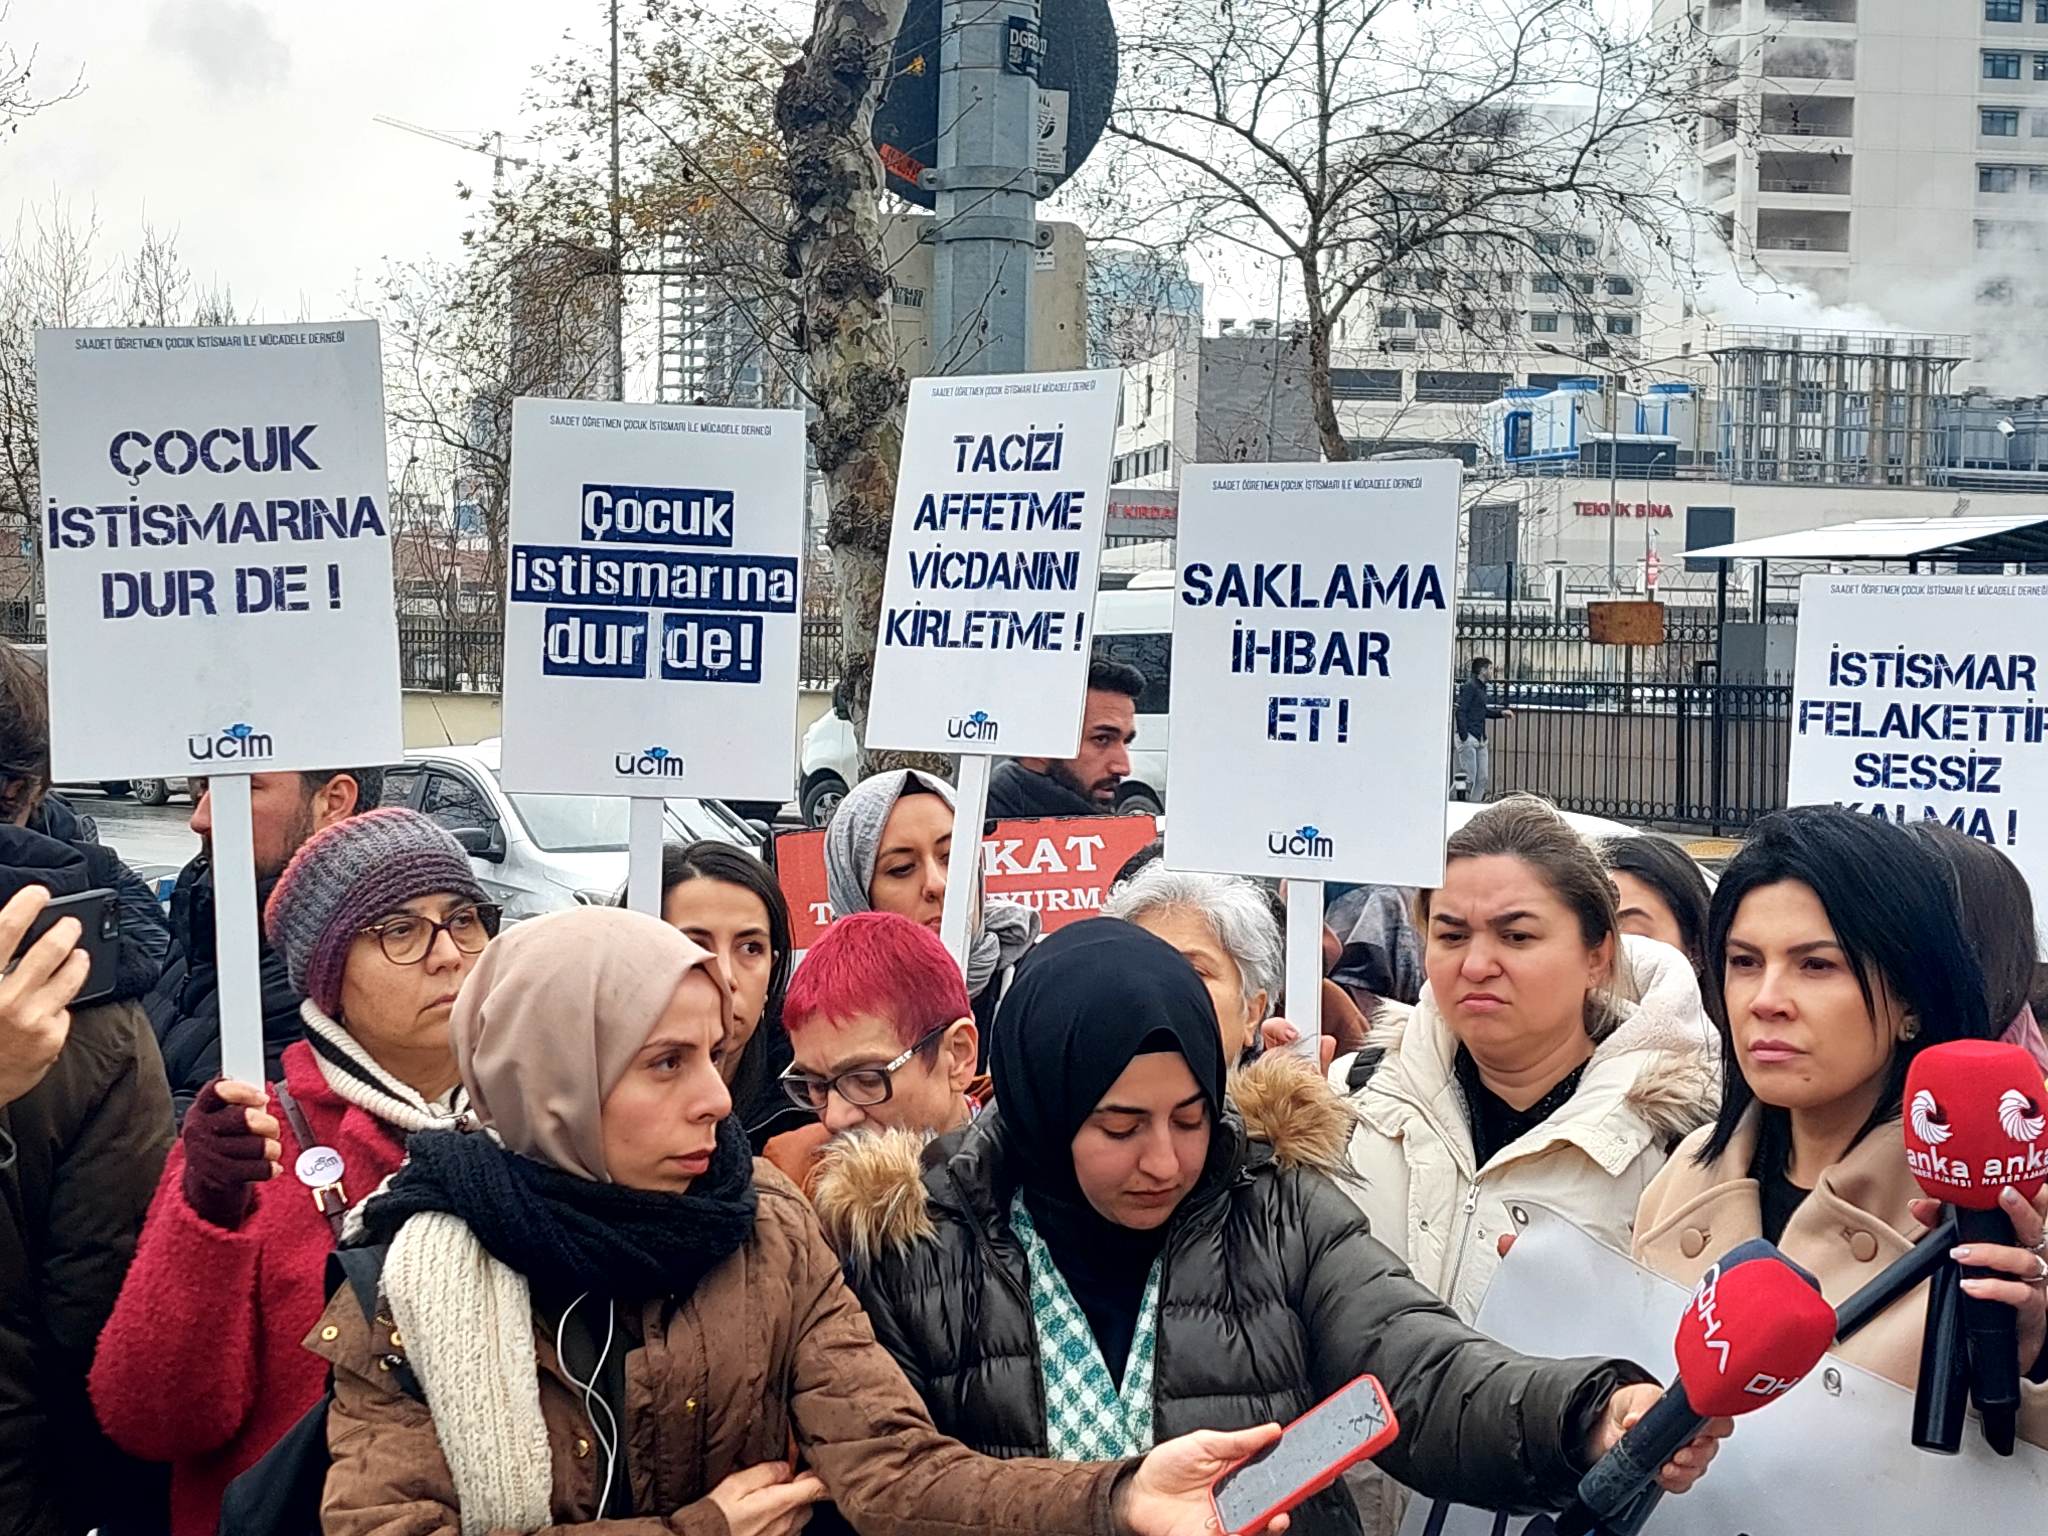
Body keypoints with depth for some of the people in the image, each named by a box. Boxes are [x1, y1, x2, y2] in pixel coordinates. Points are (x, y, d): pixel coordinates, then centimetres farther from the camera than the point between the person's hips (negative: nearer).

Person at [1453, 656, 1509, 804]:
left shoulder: (1482, 688, 15)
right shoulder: (1469, 686, -12)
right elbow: (1460, 712, -17)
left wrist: (1501, 713, 14)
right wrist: (1464, 738, -22)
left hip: (1480, 739, 9)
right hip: (1469, 737, -9)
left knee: (1483, 778, 9)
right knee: (1469, 778, -7)